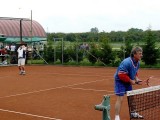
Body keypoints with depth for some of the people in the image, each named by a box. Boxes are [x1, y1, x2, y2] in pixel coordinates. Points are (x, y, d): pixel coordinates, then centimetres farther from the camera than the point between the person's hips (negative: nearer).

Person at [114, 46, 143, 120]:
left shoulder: (137, 63, -2)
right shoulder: (126, 62, -30)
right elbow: (121, 75, -31)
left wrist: (136, 79, -4)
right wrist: (131, 81, -23)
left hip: (128, 82, 9)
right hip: (120, 81, -9)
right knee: (120, 99, -13)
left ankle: (133, 113, 36)